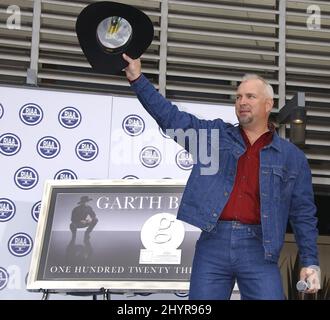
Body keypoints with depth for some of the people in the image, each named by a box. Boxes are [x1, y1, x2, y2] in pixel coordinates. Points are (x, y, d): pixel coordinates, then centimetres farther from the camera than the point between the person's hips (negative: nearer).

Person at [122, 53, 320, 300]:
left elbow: (304, 214, 10)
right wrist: (137, 79, 3)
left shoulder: (292, 157, 11)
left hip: (258, 250, -1)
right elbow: (170, 116, 10)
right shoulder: (213, 134, 14)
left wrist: (310, 261, 3)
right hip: (212, 243, 1)